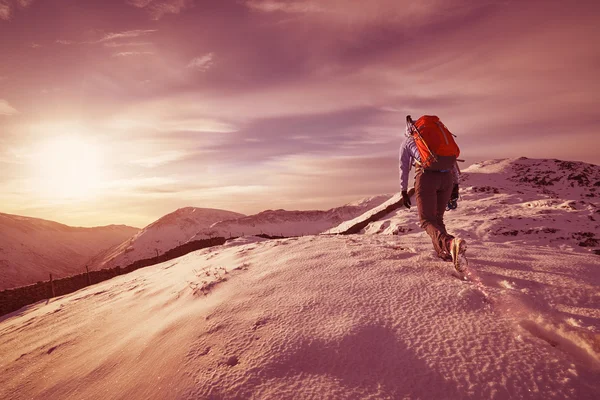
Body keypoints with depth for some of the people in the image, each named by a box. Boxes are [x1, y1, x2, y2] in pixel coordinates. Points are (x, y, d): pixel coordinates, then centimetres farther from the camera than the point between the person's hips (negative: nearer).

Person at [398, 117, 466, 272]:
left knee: (427, 219, -5)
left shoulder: (407, 141, 19)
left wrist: (404, 192, 14)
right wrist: (455, 185, 21)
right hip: (446, 176, 5)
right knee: (437, 217, 20)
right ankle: (443, 252, 20)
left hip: (426, 176, -4)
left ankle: (449, 243, -33)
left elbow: (404, 167, 13)